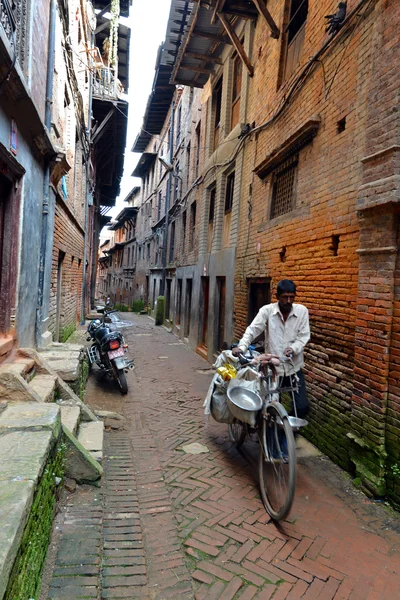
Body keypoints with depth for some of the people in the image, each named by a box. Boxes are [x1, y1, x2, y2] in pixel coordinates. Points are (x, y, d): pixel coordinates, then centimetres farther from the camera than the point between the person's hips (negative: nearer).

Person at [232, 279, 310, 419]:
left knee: (303, 406, 0)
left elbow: (304, 336, -4)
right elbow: (253, 330, -16)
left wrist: (294, 348, -25)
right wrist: (241, 346, -33)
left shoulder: (302, 311, -2)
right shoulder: (267, 310, -7)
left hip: (294, 367, 1)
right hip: (272, 367, -1)